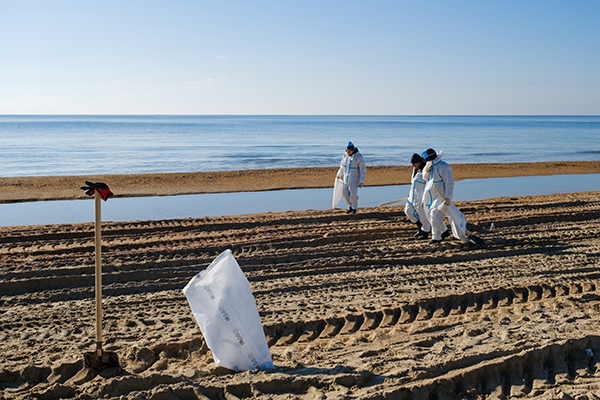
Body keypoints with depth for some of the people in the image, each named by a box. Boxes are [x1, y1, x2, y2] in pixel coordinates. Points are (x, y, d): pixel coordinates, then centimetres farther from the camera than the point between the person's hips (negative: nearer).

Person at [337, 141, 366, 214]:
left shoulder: (359, 157, -19)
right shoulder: (345, 155, -2)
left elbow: (363, 170, -15)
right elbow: (342, 165, 14)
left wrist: (362, 181, -16)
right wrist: (339, 175, 21)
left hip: (355, 178, -6)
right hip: (346, 177, 6)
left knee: (353, 194, -7)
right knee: (345, 193, 7)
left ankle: (354, 208, 16)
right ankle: (350, 207, 27)